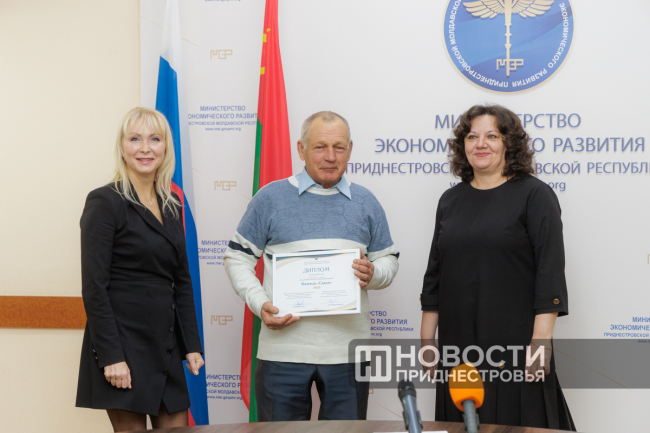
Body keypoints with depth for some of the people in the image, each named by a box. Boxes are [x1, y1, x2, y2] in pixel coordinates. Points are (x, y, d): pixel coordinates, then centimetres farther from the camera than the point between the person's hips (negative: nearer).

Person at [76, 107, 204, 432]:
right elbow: (94, 287, -13)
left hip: (166, 347, 7)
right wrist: (111, 357, -18)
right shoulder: (105, 202, -8)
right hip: (124, 344, -7)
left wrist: (192, 344, 9)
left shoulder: (171, 205, 12)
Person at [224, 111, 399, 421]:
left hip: (348, 350, 2)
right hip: (283, 349, -2)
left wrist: (373, 274, -7)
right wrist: (260, 305, -11)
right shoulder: (270, 198, 3)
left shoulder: (366, 203, 12)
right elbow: (238, 258, 5)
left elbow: (389, 259, 17)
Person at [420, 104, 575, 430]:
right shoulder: (451, 200, 12)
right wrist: (426, 339, 12)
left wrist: (541, 340, -16)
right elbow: (435, 273, 16)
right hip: (457, 348, 5)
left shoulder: (534, 195, -3)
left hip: (515, 348, -4)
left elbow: (550, 272, -9)